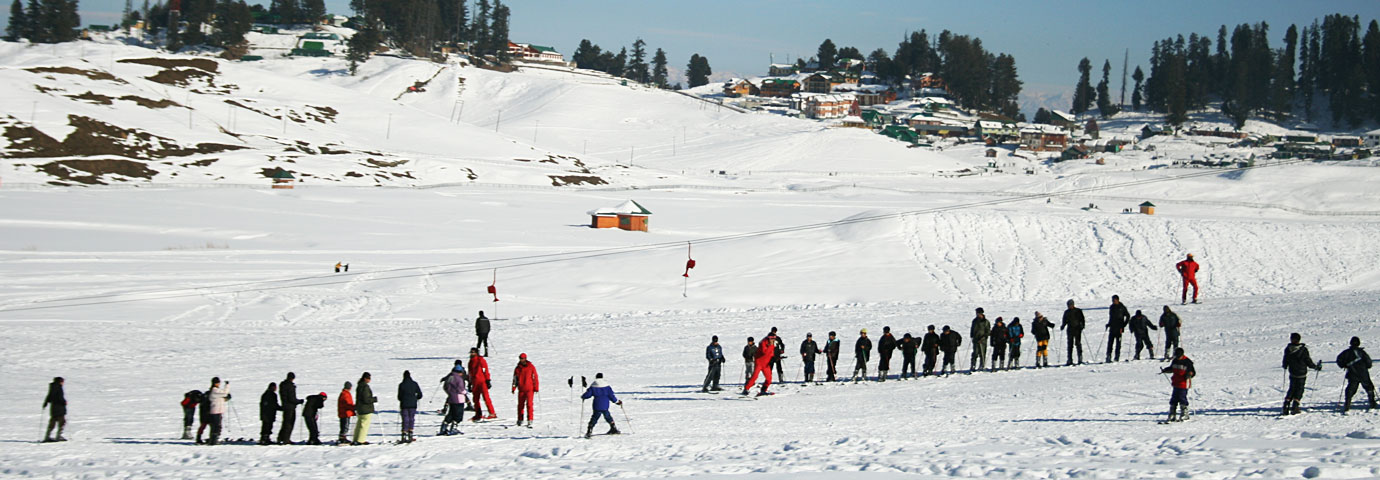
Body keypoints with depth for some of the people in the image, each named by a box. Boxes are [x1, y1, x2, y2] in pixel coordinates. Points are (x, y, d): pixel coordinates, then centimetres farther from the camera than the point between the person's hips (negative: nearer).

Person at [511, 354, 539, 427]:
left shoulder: (531, 367, -2)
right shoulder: (517, 368, 6)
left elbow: (535, 377, 0)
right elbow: (515, 379, 10)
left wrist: (536, 388, -4)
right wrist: (513, 388, 3)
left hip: (530, 389, -3)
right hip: (521, 390, 3)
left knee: (529, 404, -12)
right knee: (520, 405, 8)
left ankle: (530, 421, -12)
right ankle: (520, 420, 23)